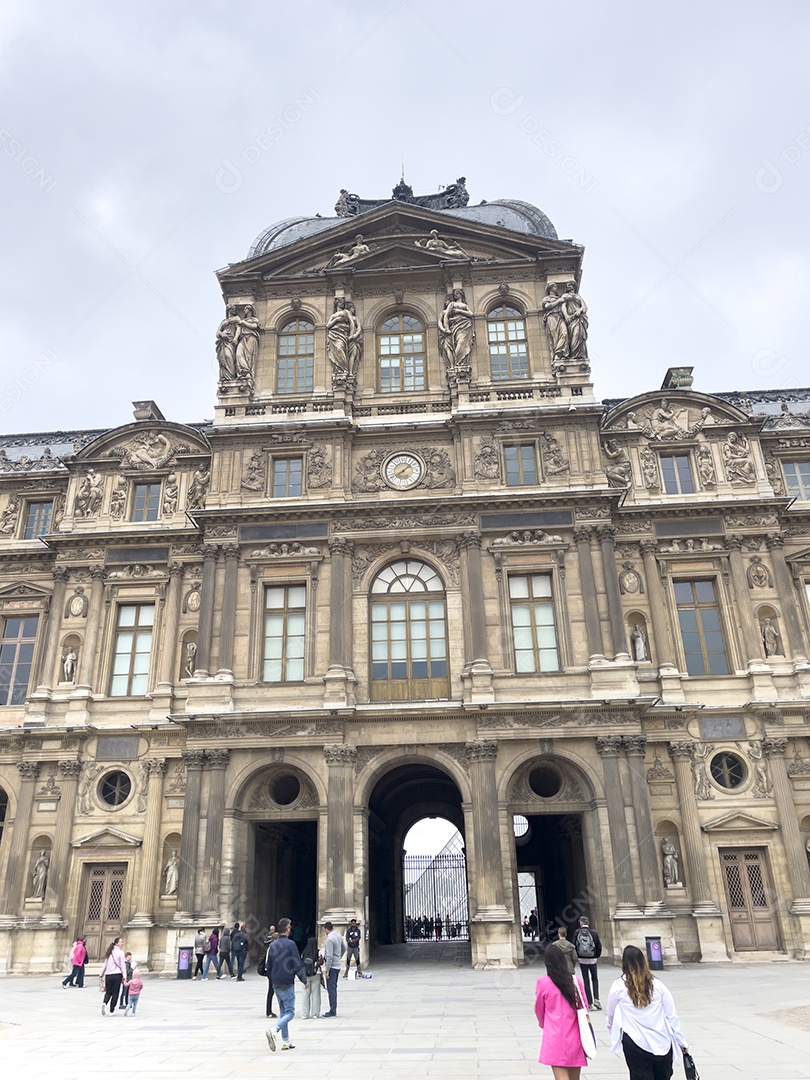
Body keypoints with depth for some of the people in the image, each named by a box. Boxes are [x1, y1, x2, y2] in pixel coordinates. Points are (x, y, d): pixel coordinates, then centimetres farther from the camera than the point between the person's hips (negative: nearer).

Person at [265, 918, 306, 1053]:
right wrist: (304, 980, -3)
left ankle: (286, 1042, 16)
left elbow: (269, 965, 14)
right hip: (287, 984, -7)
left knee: (283, 1012, 15)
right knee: (290, 1012, -3)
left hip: (276, 984, 7)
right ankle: (273, 1030, -24)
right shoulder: (290, 944, -13)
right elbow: (298, 964, -14)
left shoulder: (273, 945, 7)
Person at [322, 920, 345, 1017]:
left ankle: (332, 1011, 0)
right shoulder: (339, 936, 7)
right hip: (337, 965, 9)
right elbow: (344, 949, 20)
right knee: (334, 988, 15)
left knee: (331, 989, -3)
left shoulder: (330, 939, -20)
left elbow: (329, 956, -23)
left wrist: (327, 970, -18)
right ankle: (334, 1010, 21)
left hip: (332, 966, -9)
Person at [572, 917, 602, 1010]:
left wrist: (577, 956, 8)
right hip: (592, 960, 0)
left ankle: (589, 1003, 10)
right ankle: (596, 999, 4)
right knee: (595, 979, 18)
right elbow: (599, 946, -6)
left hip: (582, 960, 0)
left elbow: (574, 946, -7)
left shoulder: (577, 932, -9)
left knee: (586, 981, 9)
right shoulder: (594, 933, -10)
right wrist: (597, 956, 11)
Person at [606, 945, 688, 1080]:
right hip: (662, 1043, 2)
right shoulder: (657, 985, -1)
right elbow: (672, 1016, 3)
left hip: (635, 1043, -2)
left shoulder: (618, 987, -3)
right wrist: (682, 1043, 16)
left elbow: (611, 1018, 9)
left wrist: (615, 1034, 29)